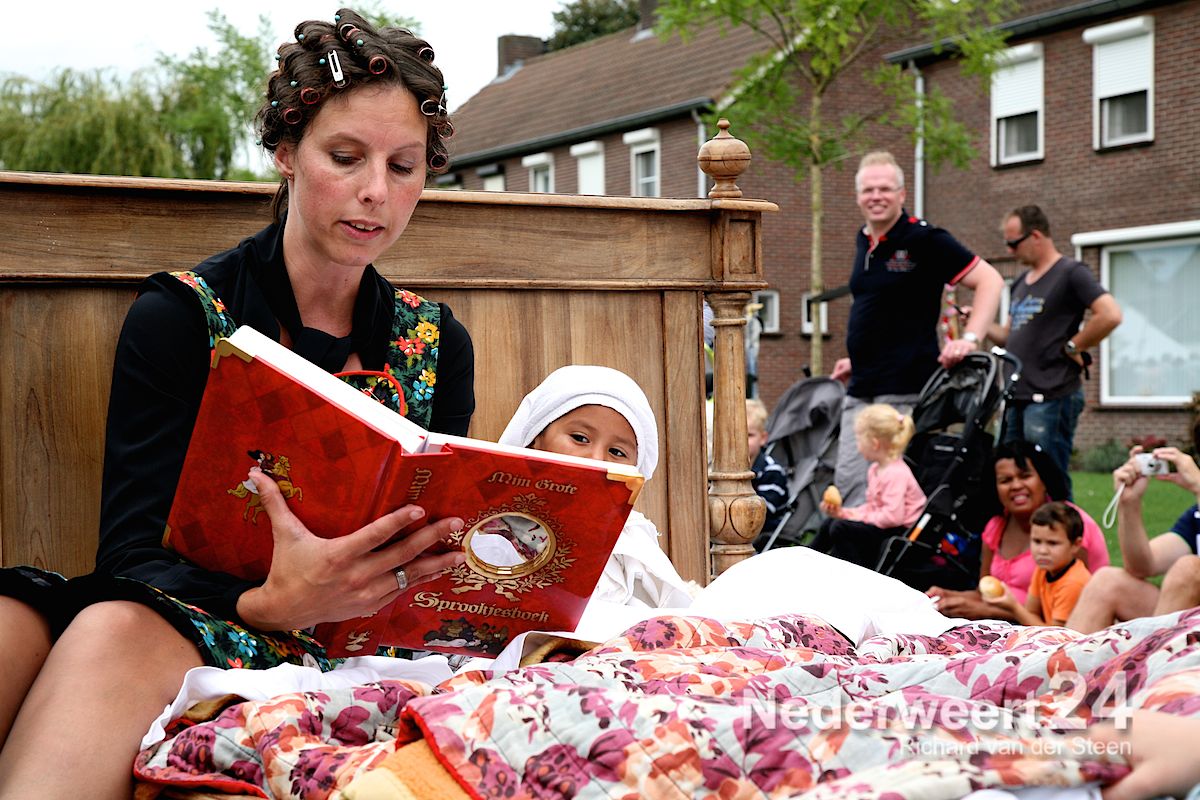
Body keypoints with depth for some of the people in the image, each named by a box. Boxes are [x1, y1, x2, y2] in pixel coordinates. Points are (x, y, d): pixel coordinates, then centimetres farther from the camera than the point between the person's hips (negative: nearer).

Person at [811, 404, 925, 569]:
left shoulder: (896, 474, -23)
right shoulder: (875, 469, 9)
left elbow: (893, 515, -30)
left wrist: (860, 518, -20)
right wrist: (842, 512, 6)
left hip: (900, 531, -11)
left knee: (840, 529, -21)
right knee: (829, 524, 11)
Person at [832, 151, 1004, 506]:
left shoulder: (923, 239, -8)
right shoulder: (864, 242, 15)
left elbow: (989, 280, -10)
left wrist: (970, 338, -22)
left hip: (906, 391, -8)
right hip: (860, 392, 8)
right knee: (849, 486, 6)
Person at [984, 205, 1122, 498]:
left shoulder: (1071, 273, -7)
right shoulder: (1021, 283, 20)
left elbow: (1110, 315, -19)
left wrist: (1072, 347, -12)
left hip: (1051, 398, -9)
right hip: (1017, 398, 9)